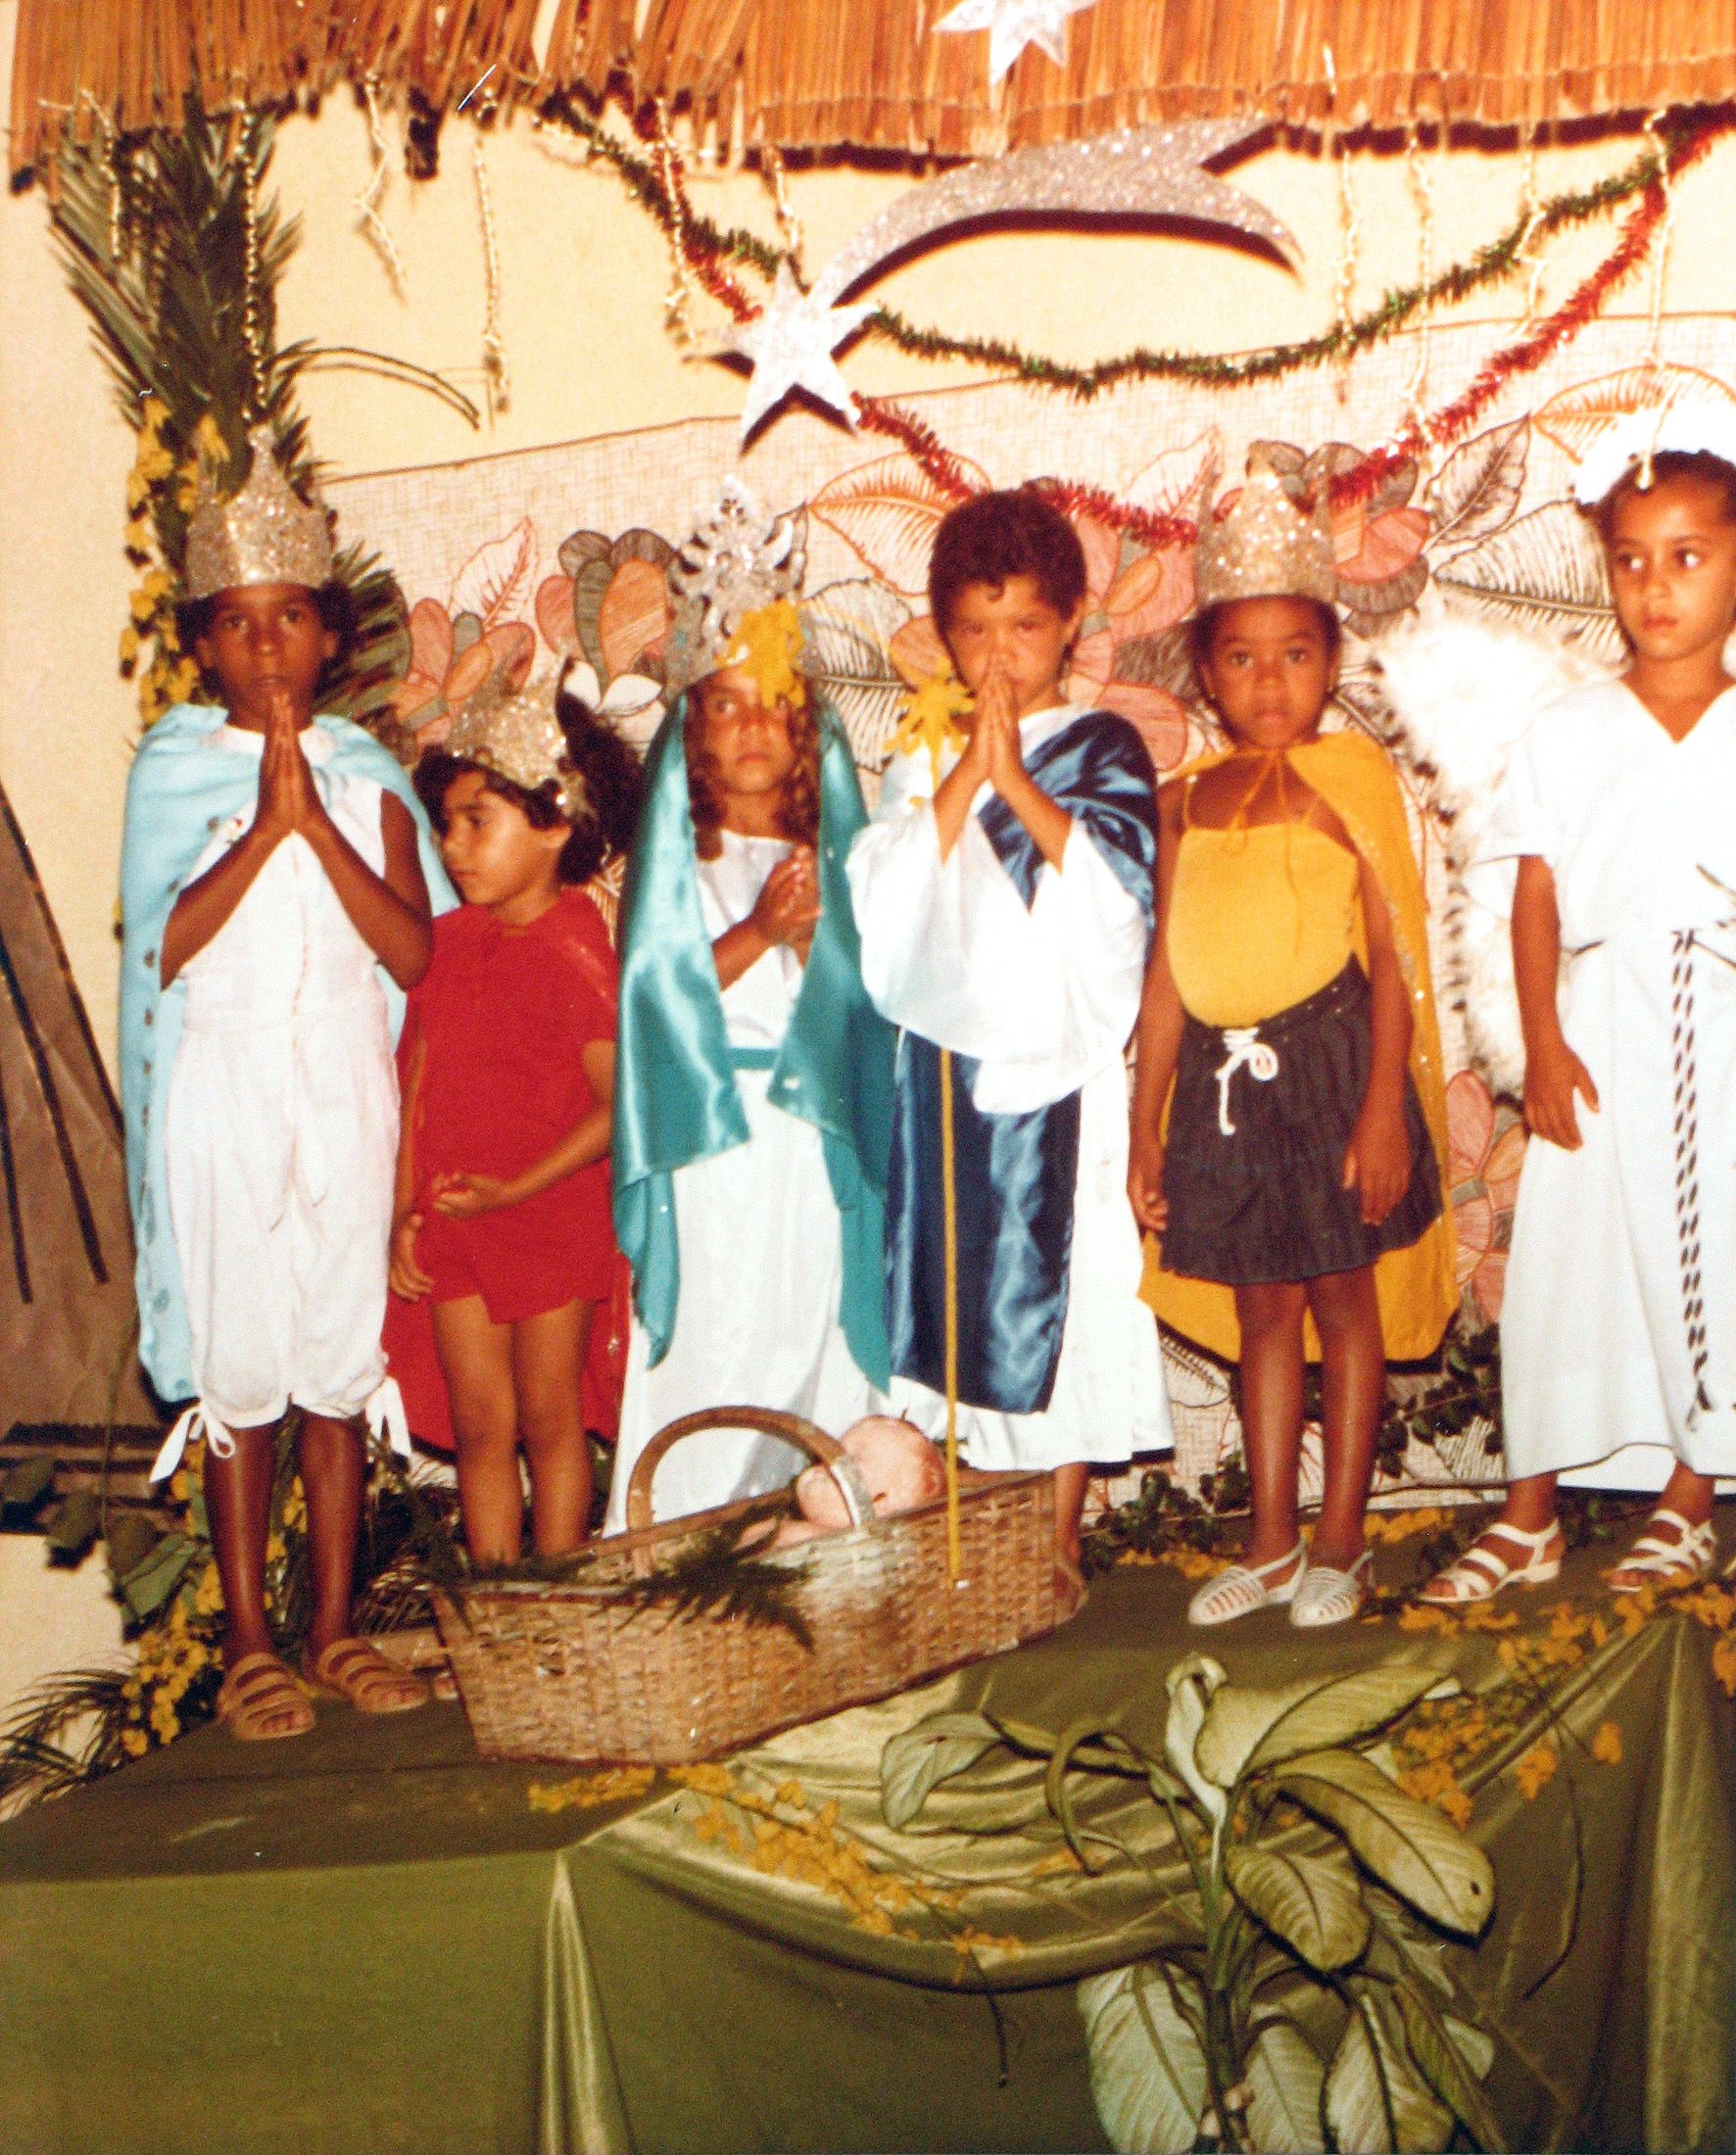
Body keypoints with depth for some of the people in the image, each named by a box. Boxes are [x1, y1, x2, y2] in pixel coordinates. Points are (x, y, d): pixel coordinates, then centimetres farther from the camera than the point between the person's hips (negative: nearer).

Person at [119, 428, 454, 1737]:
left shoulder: (368, 778, 7)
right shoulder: (174, 771, 2)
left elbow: (414, 953, -5)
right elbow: (168, 943, -11)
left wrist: (320, 822, -12)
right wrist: (270, 822, -16)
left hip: (345, 1084, 2)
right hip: (224, 1083, -2)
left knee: (339, 1357, 6)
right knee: (237, 1364, 1)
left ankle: (334, 1630, 17)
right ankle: (250, 1645, 11)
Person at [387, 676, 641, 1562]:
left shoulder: (575, 951, -14)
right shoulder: (446, 940, 5)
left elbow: (618, 1104, -16)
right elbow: (419, 1081, 8)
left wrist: (516, 1188, -18)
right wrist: (405, 1209, 3)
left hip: (552, 1217, -5)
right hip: (451, 1224, 5)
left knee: (549, 1421, 6)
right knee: (478, 1425, 10)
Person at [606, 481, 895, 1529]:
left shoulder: (834, 855, 12)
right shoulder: (677, 858, 4)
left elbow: (865, 991, 7)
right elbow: (658, 989, -6)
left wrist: (812, 930, -11)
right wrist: (758, 931, -15)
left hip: (820, 1148, 3)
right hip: (715, 1146, -3)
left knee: (817, 1352, 2)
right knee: (711, 1358, -4)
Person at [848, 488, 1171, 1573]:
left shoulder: (1103, 747, 4)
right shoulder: (920, 761, 12)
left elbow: (1122, 886, -11)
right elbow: (884, 897, -3)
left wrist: (1017, 782, -11)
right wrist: (961, 779, -8)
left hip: (1062, 1060, -2)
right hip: (947, 1059, 3)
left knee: (1065, 1284, -1)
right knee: (955, 1281, 3)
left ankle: (1061, 1533, 10)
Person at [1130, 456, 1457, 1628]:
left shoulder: (1348, 779, -4)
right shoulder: (1187, 800, 8)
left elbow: (1394, 961, -7)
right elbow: (1167, 974, 11)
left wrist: (1384, 1110, -14)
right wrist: (1146, 1123, 10)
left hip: (1329, 1060, -4)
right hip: (1221, 1077, 4)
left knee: (1345, 1301, 6)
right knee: (1261, 1309, 12)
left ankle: (1340, 1543, 18)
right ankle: (1271, 1543, 23)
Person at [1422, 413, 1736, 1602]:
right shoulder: (1565, 736, 3)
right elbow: (1536, 894, 0)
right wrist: (1544, 1045, -7)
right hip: (1600, 1035, 0)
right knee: (1563, 1258, 3)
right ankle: (1530, 1516, 16)